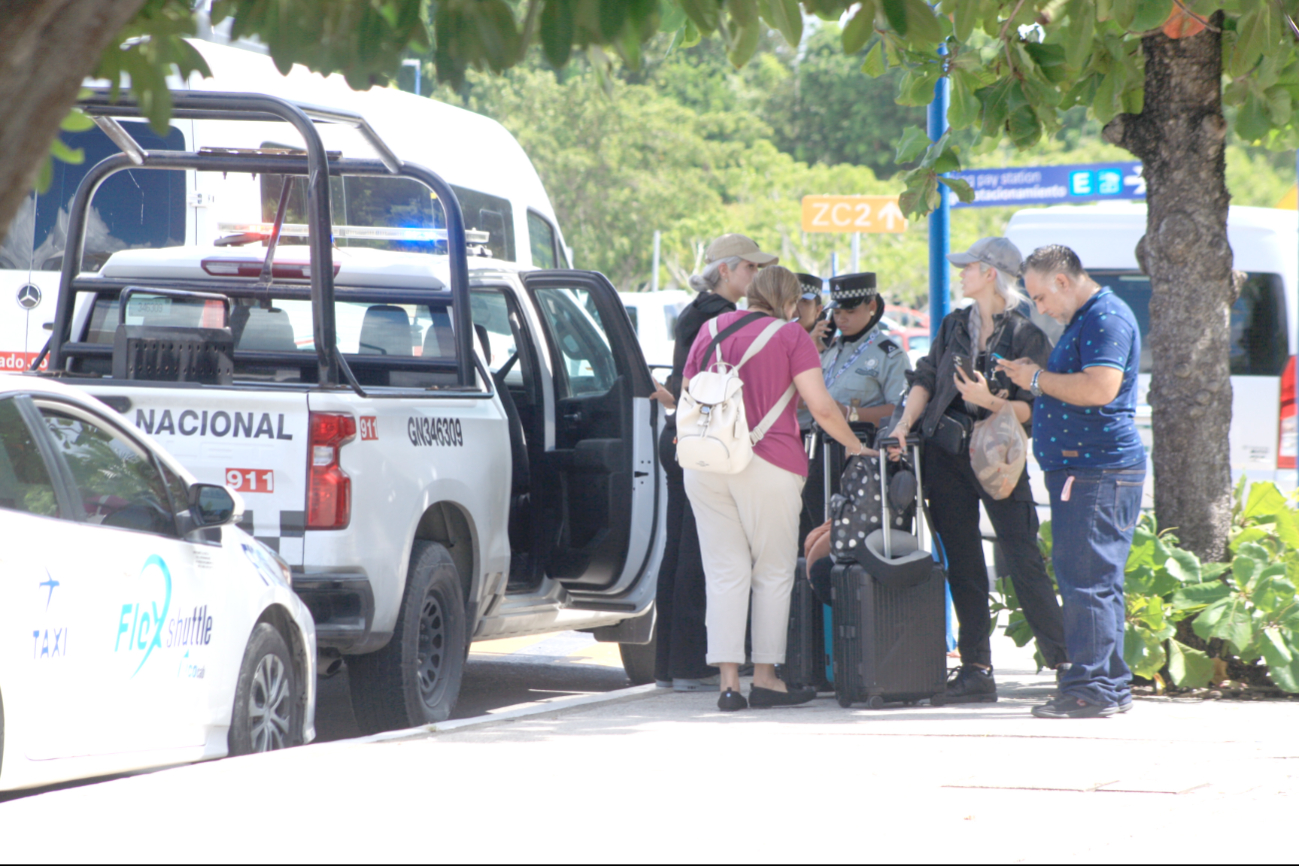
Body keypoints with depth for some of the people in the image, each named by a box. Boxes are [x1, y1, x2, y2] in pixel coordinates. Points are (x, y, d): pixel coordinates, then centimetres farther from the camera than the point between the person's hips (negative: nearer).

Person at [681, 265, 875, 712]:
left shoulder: (710, 331, 14)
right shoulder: (791, 336, -1)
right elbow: (821, 406, -7)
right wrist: (855, 447, 6)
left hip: (704, 468, 4)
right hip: (767, 465, -4)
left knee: (725, 574, 4)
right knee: (773, 573, 7)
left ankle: (727, 679, -3)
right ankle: (765, 678, 8)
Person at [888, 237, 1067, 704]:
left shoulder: (1027, 336, -3)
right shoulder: (954, 326, 14)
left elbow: (1032, 409, -8)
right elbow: (925, 380, 11)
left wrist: (989, 401, -23)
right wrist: (904, 425, -3)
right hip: (946, 455, 5)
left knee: (1023, 560, -10)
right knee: (963, 564, 5)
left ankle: (1066, 664, -6)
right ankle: (975, 670, 8)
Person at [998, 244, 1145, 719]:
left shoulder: (1106, 318, -12)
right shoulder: (1083, 320, 22)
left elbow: (1101, 387, -24)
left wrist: (1039, 378, -13)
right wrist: (1037, 376, 15)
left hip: (1098, 472, -11)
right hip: (1079, 468, 11)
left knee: (1087, 580, -11)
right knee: (1092, 581, 12)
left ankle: (1091, 689, -11)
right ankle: (1112, 687, 15)